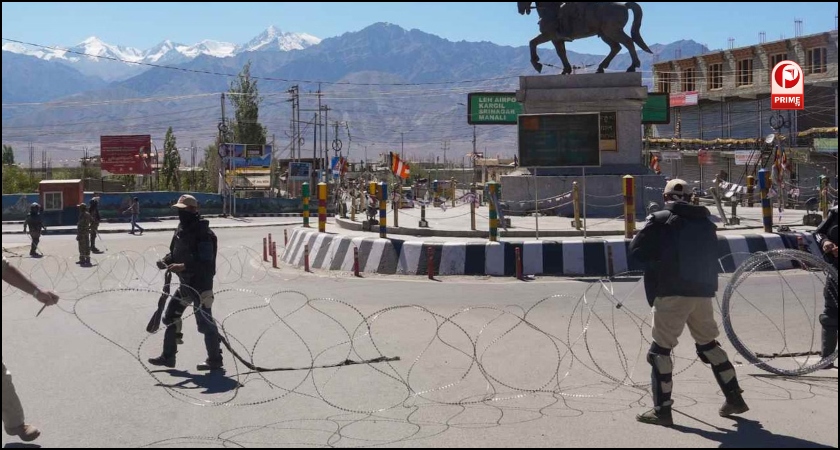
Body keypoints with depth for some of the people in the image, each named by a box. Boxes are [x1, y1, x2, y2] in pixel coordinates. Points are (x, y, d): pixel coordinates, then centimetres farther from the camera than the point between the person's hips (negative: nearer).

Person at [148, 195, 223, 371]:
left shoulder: (203, 234, -19)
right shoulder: (182, 228, 9)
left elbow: (206, 263, -24)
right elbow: (175, 251, 18)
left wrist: (183, 266, -31)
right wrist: (166, 261, -2)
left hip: (201, 284, -10)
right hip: (186, 283, 10)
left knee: (205, 322, -3)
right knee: (171, 317, 14)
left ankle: (215, 361, 10)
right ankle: (168, 356, 26)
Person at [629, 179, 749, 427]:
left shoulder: (660, 220, -4)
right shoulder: (705, 222, 12)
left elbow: (636, 251, -5)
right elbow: (713, 257, 20)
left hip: (672, 293, -6)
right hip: (703, 292, 6)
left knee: (660, 348, 2)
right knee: (708, 344, 21)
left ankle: (662, 409, 1)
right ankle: (734, 398, 24)